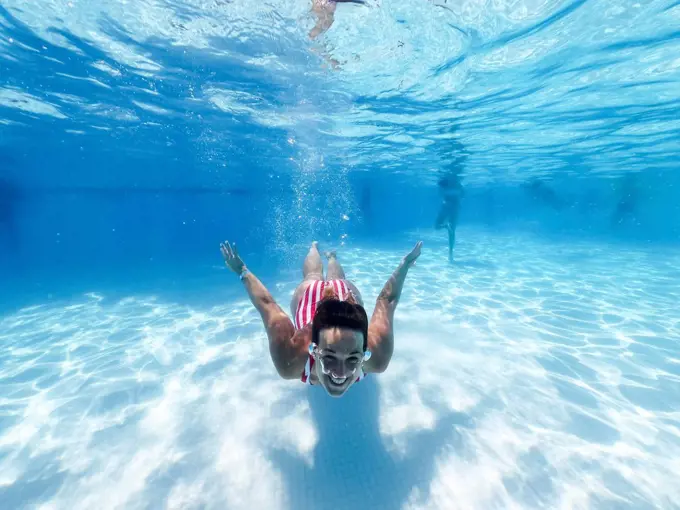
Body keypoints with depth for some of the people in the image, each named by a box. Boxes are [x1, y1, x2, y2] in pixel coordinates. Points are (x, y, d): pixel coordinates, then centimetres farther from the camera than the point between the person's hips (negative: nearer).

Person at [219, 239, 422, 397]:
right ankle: (314, 248, 69)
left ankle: (332, 256, 72)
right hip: (308, 294, 0)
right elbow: (267, 305, -32)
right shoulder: (290, 358, -44)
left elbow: (386, 301, -30)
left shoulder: (376, 357, -43)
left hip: (347, 293, 1)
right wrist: (243, 272, -17)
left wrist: (404, 266, -15)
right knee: (312, 277, 38)